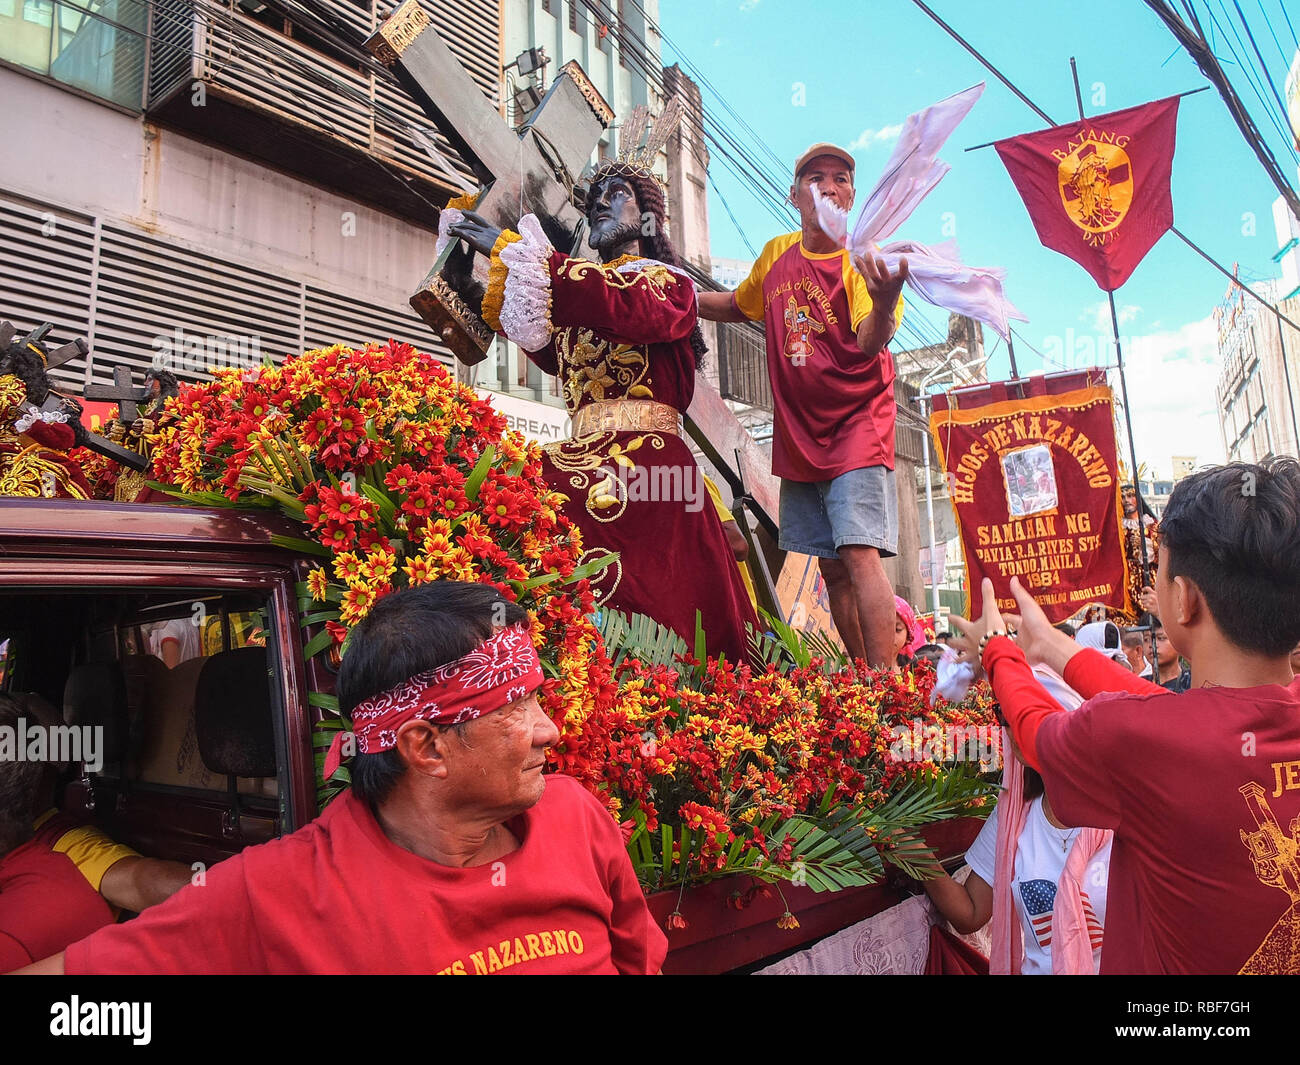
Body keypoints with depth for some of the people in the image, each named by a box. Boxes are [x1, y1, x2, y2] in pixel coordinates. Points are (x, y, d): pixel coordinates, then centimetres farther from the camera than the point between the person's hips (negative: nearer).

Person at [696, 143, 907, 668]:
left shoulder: (862, 262, -9)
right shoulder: (776, 255, 7)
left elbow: (869, 344, -24)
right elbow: (736, 306, 25)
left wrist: (885, 300, -44)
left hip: (857, 425, -5)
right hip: (798, 433, 6)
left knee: (860, 554, -18)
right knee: (832, 567, 10)